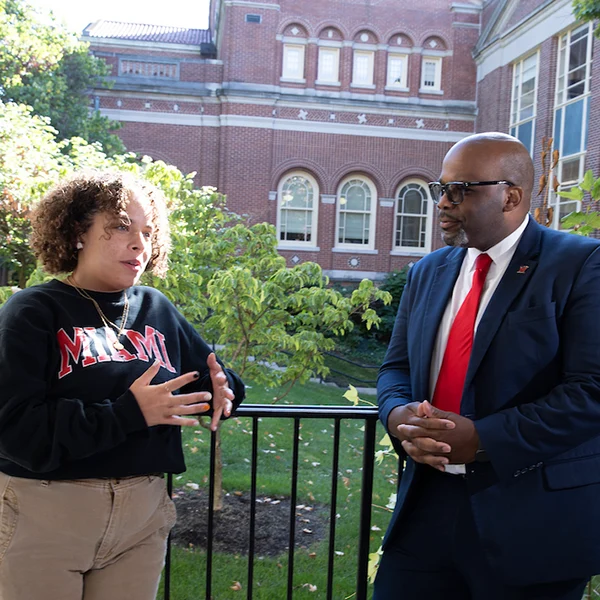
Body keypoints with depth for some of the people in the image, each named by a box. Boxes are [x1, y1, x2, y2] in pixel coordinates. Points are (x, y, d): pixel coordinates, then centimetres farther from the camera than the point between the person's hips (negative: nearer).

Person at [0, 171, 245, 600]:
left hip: (145, 514, 5)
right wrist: (128, 413, -26)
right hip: (44, 515, -4)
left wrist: (223, 388, -9)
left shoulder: (158, 310, 5)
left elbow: (210, 376, 15)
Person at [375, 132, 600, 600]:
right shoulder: (428, 273, 11)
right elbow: (397, 366, 11)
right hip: (428, 502, 5)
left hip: (531, 515, -4)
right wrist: (399, 414, -11)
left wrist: (483, 440, -21)